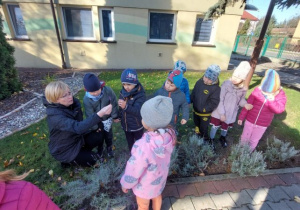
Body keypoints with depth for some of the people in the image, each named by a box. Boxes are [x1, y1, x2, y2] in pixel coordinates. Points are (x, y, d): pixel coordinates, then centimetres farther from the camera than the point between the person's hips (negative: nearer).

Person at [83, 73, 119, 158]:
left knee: (108, 134, 20)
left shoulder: (108, 90, -29)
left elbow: (114, 104, -15)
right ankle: (99, 150, 44)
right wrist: (94, 127, -8)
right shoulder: (86, 99, -27)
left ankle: (109, 148, 46)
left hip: (108, 118, 1)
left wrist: (115, 116, -6)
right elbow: (90, 115, -17)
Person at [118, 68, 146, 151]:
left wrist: (126, 106, -52)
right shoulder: (123, 92, -7)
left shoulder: (140, 95, -25)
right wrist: (120, 117, 14)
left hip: (137, 126, -5)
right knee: (130, 143, 26)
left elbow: (138, 111, -37)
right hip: (126, 125, 6)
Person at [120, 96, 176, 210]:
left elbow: (133, 172, -27)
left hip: (146, 184, -5)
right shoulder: (169, 134, -26)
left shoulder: (143, 147, -44)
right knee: (157, 196, 35)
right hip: (160, 177, 5)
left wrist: (125, 184, -9)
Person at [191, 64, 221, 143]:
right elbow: (193, 93, 4)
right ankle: (198, 135, 53)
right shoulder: (199, 82, -8)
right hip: (196, 111, 6)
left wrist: (203, 109, -23)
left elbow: (214, 103, -22)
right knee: (197, 125, 27)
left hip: (205, 114, -5)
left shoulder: (216, 88, -23)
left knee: (203, 128, 15)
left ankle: (205, 139, 41)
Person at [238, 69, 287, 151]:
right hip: (250, 120, 0)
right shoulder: (258, 90, -16)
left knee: (254, 141, 19)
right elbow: (248, 104, -9)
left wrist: (272, 101, -36)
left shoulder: (280, 94, -14)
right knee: (244, 138, 18)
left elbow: (279, 109, -20)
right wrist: (241, 117, -4)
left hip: (262, 124, 0)